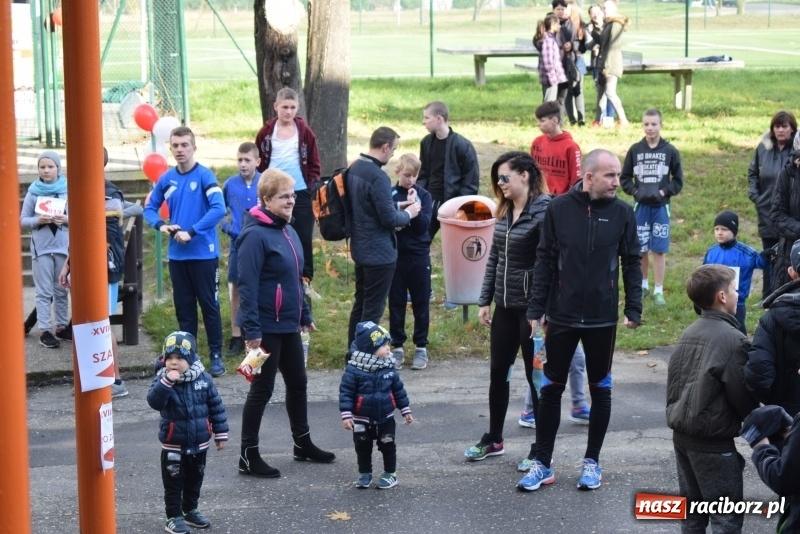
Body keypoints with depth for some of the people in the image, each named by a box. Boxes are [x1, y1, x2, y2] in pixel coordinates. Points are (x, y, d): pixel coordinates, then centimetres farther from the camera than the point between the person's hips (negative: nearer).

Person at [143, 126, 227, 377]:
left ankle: (216, 355, 9)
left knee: (209, 305, 2)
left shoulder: (205, 175, -10)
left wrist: (191, 232, -24)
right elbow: (150, 208, 14)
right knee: (183, 307, 11)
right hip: (177, 254, 5)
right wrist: (160, 225, -8)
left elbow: (218, 208, -21)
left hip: (204, 253, -5)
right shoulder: (167, 179, 5)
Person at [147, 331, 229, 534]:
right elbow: (154, 401, -27)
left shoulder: (203, 379, -6)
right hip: (173, 445, -3)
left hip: (199, 443, 3)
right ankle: (173, 516, 15)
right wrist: (167, 381, -36)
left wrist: (221, 433, 2)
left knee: (194, 480, 19)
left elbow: (216, 406, 1)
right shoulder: (162, 380, -10)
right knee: (174, 482, 4)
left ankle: (190, 511, 36)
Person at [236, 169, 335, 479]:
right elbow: (247, 285, -21)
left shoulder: (288, 231, 10)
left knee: (298, 383, 18)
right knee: (262, 390, -1)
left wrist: (305, 315, 20)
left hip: (288, 325, 9)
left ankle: (303, 444, 34)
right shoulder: (256, 235, -18)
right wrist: (251, 331, -24)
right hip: (266, 328, -9)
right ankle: (249, 456, 9)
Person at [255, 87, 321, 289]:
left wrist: (312, 185, -3)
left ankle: (305, 280, 11)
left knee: (304, 239, 2)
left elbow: (314, 164, 8)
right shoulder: (266, 133, 3)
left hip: (301, 194, 0)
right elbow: (258, 163, 8)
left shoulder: (305, 132, 3)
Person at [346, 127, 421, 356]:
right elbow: (389, 218, -21)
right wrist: (408, 213, -2)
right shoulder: (378, 177, -24)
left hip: (360, 248, 10)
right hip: (379, 252, -10)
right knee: (373, 310, -1)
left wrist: (396, 210, 13)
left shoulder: (354, 168, 6)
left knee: (360, 304, 19)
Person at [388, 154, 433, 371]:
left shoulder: (423, 196, 0)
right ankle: (397, 347, 16)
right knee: (396, 303, 6)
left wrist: (413, 207, -20)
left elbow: (423, 226, -10)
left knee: (421, 303, 6)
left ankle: (421, 347, 14)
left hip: (419, 256, 0)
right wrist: (400, 207, -20)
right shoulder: (389, 195, -1)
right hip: (395, 256, 0)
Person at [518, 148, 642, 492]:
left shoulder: (622, 213, -3)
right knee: (551, 388, 5)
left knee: (600, 389, 9)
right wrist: (536, 309, -2)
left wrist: (633, 309, -4)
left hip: (603, 319, 1)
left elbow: (632, 263, 3)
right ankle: (542, 464, 14)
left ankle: (592, 462, 22)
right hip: (562, 317, 0)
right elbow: (544, 260, 0)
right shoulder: (559, 209, -5)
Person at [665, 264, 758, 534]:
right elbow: (743, 396, -12)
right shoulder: (733, 339, -16)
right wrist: (754, 421, 5)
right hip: (713, 442, -8)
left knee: (693, 510, 16)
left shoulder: (688, 334, 7)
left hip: (681, 434, 8)